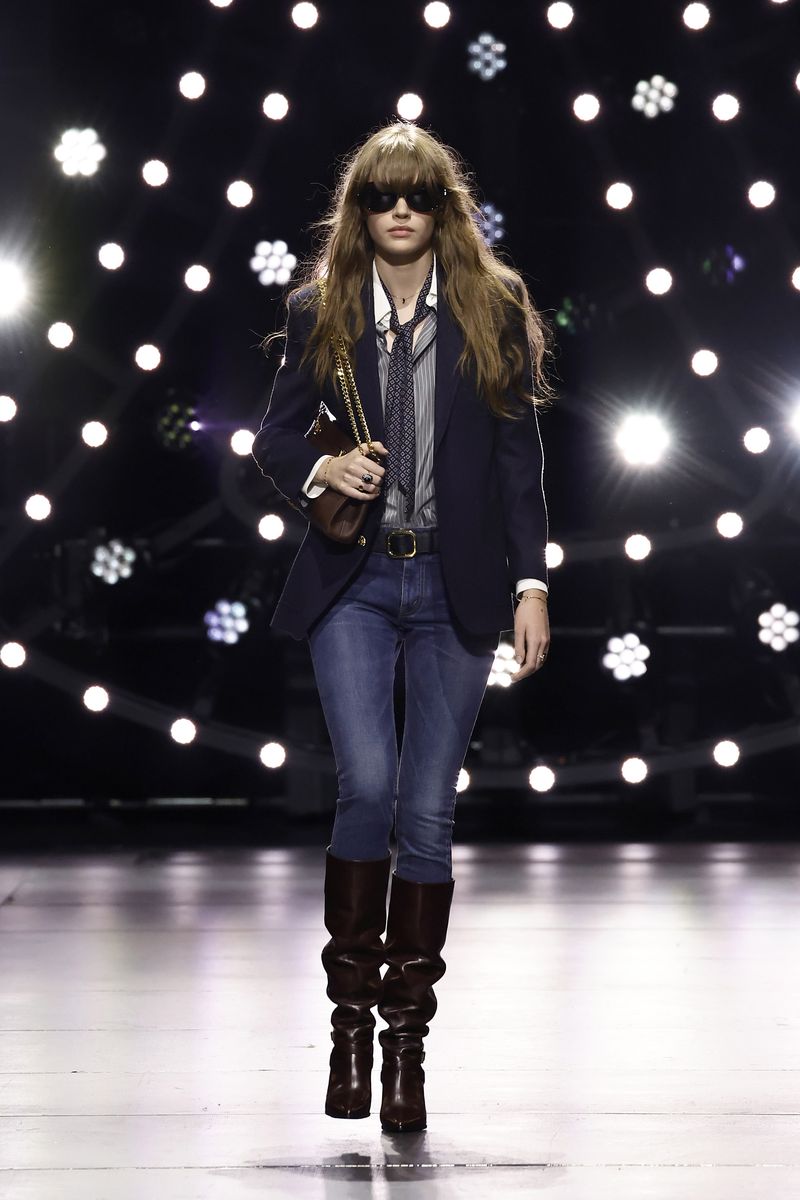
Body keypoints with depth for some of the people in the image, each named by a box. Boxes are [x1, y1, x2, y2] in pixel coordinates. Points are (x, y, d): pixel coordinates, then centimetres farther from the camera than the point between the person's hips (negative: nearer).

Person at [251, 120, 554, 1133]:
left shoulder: (494, 310, 4)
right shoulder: (320, 313, 5)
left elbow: (520, 457, 4)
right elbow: (273, 433, 12)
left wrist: (530, 582, -2)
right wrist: (317, 470, -10)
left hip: (455, 586, 0)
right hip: (352, 581, 0)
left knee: (427, 812, 2)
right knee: (368, 786, -15)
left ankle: (407, 1039, 11)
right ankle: (351, 1018, 2)